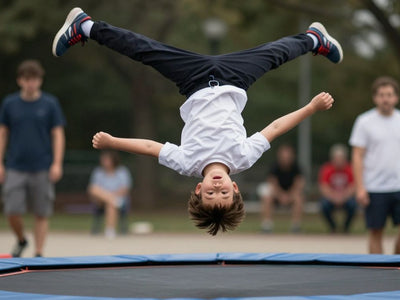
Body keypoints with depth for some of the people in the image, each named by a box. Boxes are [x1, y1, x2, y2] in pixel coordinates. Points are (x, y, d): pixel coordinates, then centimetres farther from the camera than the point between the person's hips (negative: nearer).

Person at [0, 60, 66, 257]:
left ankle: (39, 253, 10)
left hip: (42, 168, -1)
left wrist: (57, 163, -8)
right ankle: (21, 240, 21)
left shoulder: (50, 104, 1)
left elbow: (58, 134, 1)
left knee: (42, 214, 0)